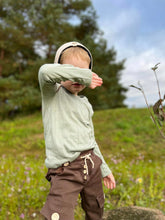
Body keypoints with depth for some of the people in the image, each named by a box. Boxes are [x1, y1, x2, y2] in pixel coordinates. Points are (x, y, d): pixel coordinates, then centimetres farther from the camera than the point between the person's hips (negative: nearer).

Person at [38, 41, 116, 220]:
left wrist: (104, 169, 22)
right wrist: (84, 77, -19)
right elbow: (45, 71, -27)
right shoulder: (52, 93, -2)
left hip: (92, 165, 7)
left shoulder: (85, 104, 15)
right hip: (65, 171, -6)